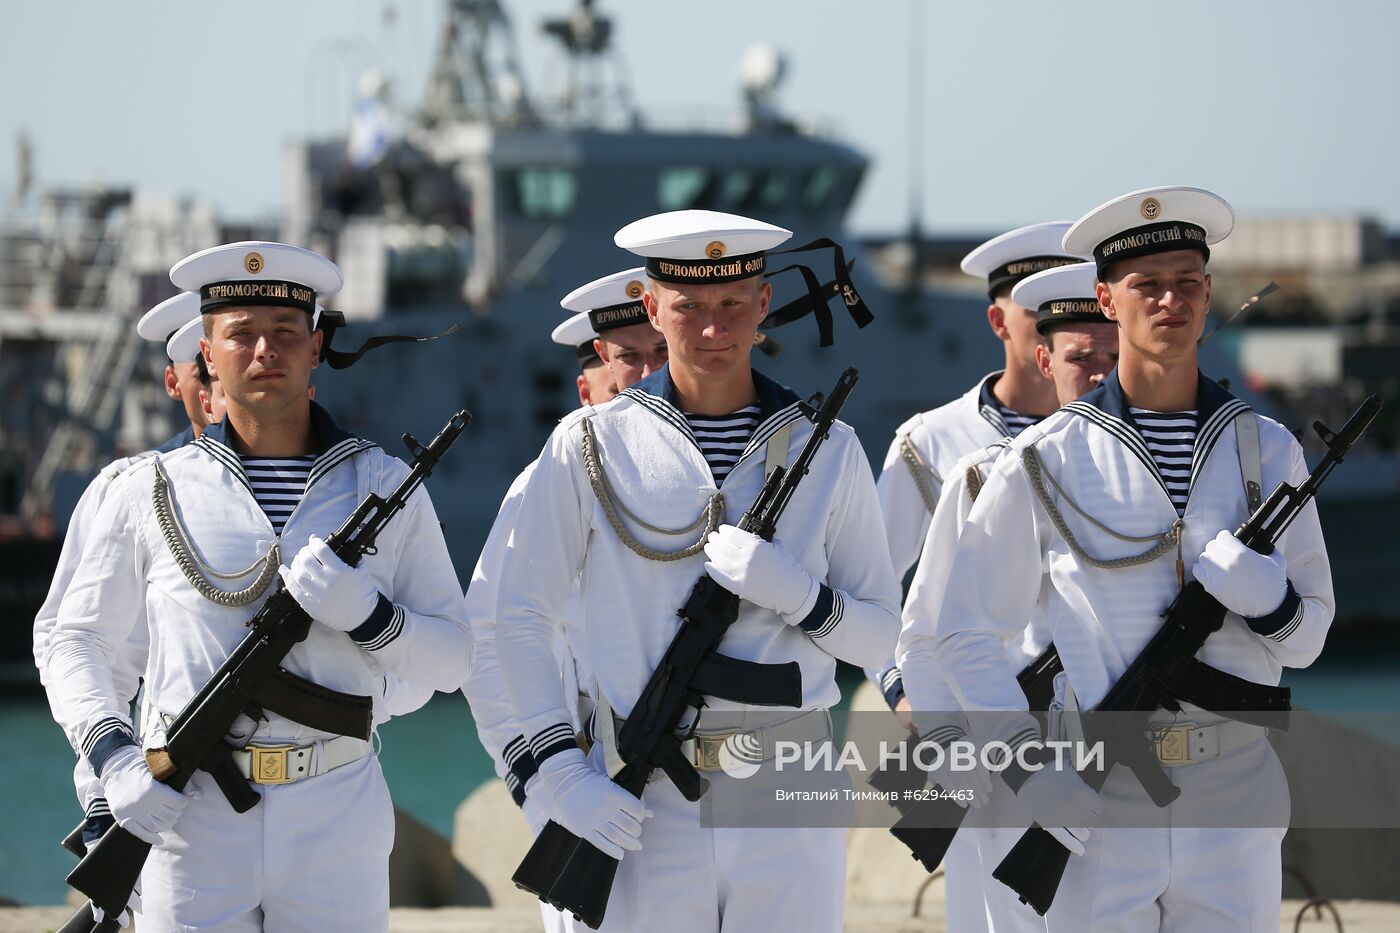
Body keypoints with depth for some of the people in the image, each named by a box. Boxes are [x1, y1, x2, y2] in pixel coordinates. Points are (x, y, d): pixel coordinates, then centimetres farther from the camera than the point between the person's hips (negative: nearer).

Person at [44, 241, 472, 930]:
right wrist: (113, 756, -6)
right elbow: (75, 642, 11)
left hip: (336, 818, 1)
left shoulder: (384, 486, 7)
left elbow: (451, 660, 7)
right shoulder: (150, 492, 6)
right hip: (191, 815, -1)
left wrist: (365, 615, -13)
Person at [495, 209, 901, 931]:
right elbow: (522, 620, 4)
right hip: (646, 813, -1)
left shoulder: (828, 451, 6)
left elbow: (880, 636, 8)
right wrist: (561, 770, -7)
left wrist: (795, 593, -12)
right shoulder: (590, 447, 2)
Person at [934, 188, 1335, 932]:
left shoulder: (1267, 451, 9)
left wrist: (1267, 600, -11)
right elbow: (966, 634, 4)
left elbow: (1307, 639, 12)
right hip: (1099, 808, -2)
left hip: (1236, 796, 2)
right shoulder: (1046, 460, 1)